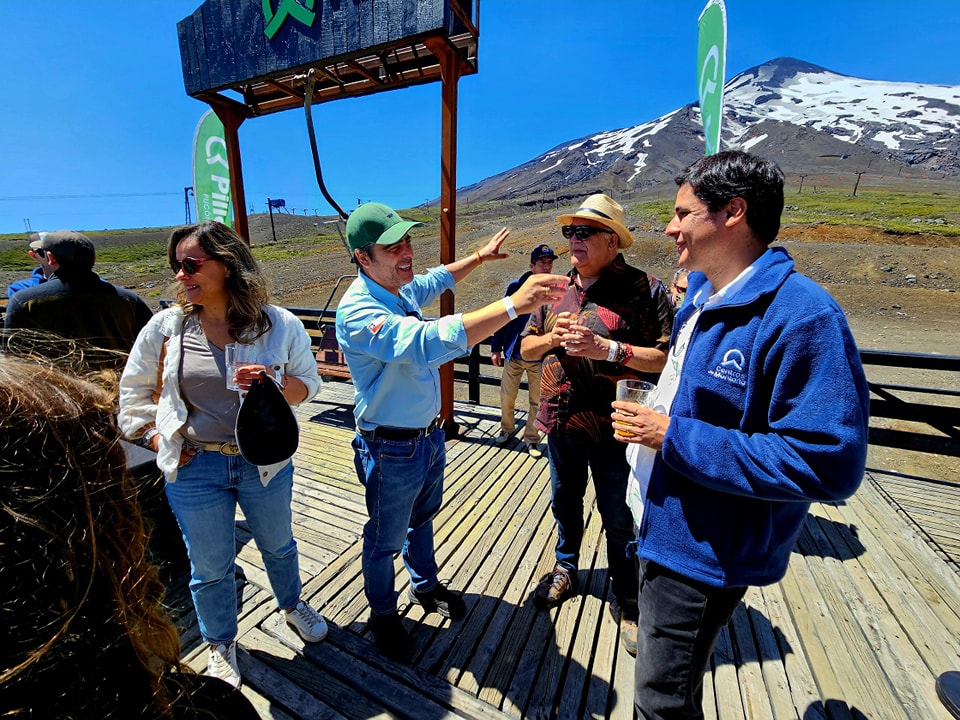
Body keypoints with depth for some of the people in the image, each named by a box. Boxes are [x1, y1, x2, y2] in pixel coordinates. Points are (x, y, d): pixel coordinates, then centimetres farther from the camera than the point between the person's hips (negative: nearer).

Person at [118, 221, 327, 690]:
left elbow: (308, 387, -4)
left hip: (265, 463, 0)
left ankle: (291, 605, 54)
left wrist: (275, 380, -24)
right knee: (210, 567, 18)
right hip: (194, 469, 1)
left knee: (278, 545, 23)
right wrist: (160, 440, -6)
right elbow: (133, 393, 5)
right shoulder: (166, 326, -7)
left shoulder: (280, 325, -11)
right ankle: (221, 646, 47)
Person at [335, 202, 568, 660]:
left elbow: (438, 278, 21)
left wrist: (480, 256, 29)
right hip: (392, 450, -8)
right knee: (385, 540, 18)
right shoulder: (358, 312, -29)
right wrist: (512, 305, -47)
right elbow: (430, 342, -44)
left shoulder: (401, 289, -2)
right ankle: (383, 614, 47)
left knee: (422, 518, 29)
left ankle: (425, 586, 56)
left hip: (429, 436, 8)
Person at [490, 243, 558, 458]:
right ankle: (507, 429, 39)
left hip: (540, 358, 0)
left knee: (537, 402, 10)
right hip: (513, 355, 1)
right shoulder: (516, 287, -4)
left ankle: (531, 438, 30)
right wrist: (495, 348, 1)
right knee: (507, 398, 14)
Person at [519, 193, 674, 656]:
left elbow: (668, 358, -17)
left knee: (619, 521, 12)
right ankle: (566, 569, 49)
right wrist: (551, 338, -11)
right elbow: (526, 348, 9)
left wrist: (607, 349, -26)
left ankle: (625, 602, 37)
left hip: (613, 427, -5)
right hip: (560, 422, 5)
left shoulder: (644, 290, -11)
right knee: (565, 503, 23)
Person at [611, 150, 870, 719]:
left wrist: (675, 437, -26)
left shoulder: (802, 316, -25)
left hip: (701, 552, -9)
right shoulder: (702, 292, 5)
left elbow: (828, 464, -27)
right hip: (664, 525, 9)